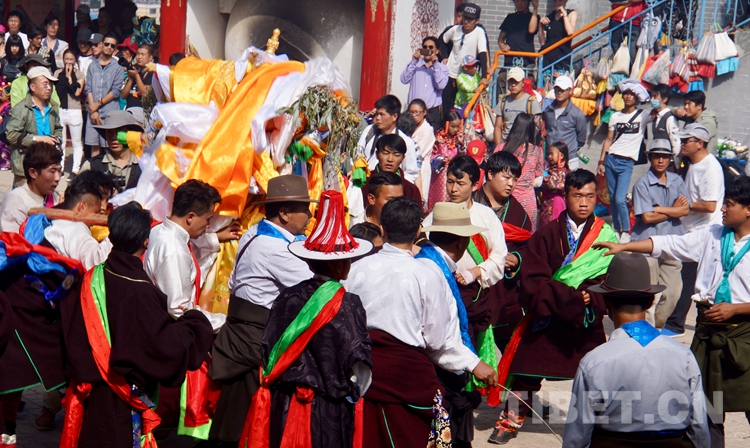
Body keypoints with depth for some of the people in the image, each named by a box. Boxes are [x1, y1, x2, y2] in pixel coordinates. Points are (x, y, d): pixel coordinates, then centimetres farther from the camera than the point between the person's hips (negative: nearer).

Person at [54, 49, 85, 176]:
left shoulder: (79, 74, 1)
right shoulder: (58, 73, 7)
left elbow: (77, 92, -12)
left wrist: (69, 76, -9)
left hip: (74, 111, -2)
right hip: (60, 110, 2)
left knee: (77, 143, 2)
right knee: (60, 142, 8)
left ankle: (75, 169, 6)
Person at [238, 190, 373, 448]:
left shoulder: (287, 297, 0)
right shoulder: (347, 305, -12)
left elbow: (268, 352, 5)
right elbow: (359, 368, -13)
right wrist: (354, 395, 6)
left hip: (283, 406, 4)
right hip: (329, 412, -4)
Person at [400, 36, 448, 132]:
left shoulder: (442, 68, 10)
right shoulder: (415, 64, 12)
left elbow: (441, 85, -7)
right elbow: (404, 80, -3)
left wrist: (435, 65, -11)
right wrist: (413, 62, -9)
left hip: (433, 112, -1)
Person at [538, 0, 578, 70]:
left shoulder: (571, 14, 8)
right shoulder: (548, 17, 16)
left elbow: (570, 32, -13)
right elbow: (542, 42, 13)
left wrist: (564, 14, -5)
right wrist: (541, 26, 1)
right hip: (546, 56, 3)